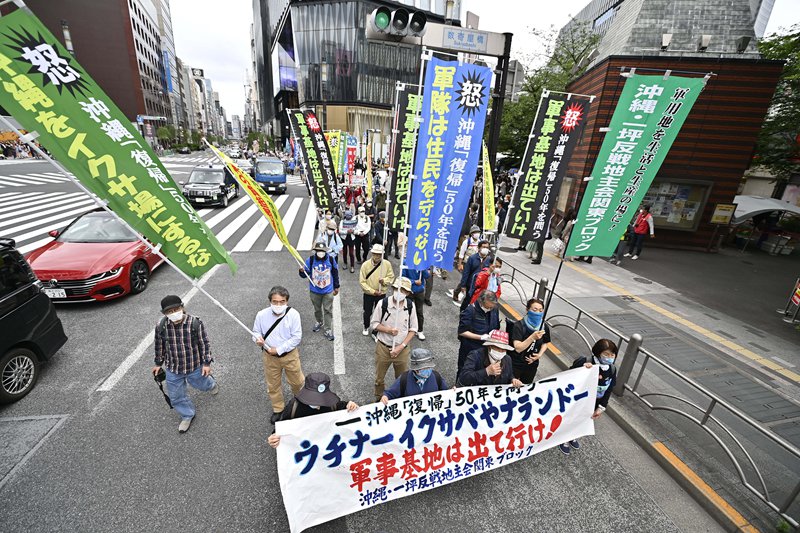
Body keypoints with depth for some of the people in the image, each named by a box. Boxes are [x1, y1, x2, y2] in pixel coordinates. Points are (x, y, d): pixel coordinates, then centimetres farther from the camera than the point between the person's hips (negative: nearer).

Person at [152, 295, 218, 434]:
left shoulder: (195, 323, -25)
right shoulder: (161, 326, -16)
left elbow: (204, 343, -14)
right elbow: (159, 346, 3)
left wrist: (207, 362, -10)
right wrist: (158, 363, 12)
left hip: (195, 366, -2)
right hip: (173, 369, 3)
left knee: (201, 384, 24)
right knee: (176, 396, 16)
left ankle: (211, 383, 62)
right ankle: (187, 415, 44)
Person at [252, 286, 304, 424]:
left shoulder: (293, 314, -22)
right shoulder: (262, 315, -16)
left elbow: (297, 337, -18)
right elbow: (256, 332, 0)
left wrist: (279, 349, -22)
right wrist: (258, 338, -24)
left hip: (289, 355, -1)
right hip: (269, 356, 2)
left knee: (297, 381, 18)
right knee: (273, 385, 20)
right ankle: (278, 409, 46)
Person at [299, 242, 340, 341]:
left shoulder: (331, 259, -11)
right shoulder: (310, 260, -14)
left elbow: (335, 273, 0)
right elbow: (305, 274, -9)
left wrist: (336, 287, 7)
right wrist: (302, 271, -34)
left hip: (328, 291, -1)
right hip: (314, 291, 1)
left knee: (328, 310, 6)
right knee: (317, 309, 21)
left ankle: (328, 330, 18)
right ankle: (319, 322, 48)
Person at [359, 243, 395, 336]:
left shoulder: (387, 264, -13)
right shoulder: (365, 264, -17)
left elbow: (391, 277, -3)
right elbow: (362, 282, -14)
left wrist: (384, 280, -25)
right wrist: (373, 291, -20)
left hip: (381, 293, 1)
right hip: (368, 294, 0)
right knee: (367, 312, 16)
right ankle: (366, 327, 44)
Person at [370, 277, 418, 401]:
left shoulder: (410, 306, -10)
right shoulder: (383, 303, -16)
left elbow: (413, 329, -3)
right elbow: (373, 324, -5)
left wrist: (401, 346, -12)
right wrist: (388, 329, -23)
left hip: (402, 349, 1)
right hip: (383, 347, -1)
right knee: (379, 378, 17)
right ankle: (379, 400, 44)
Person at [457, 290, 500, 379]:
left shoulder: (494, 310, -4)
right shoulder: (470, 311, -22)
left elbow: (496, 327, 13)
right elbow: (462, 332, -21)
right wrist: (481, 337, -25)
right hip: (469, 349, -5)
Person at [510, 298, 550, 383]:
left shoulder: (545, 327, -10)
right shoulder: (519, 326, -24)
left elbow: (545, 343, 9)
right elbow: (518, 348, -31)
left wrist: (539, 355, -8)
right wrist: (533, 337, -41)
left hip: (532, 364, 4)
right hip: (516, 364, -4)